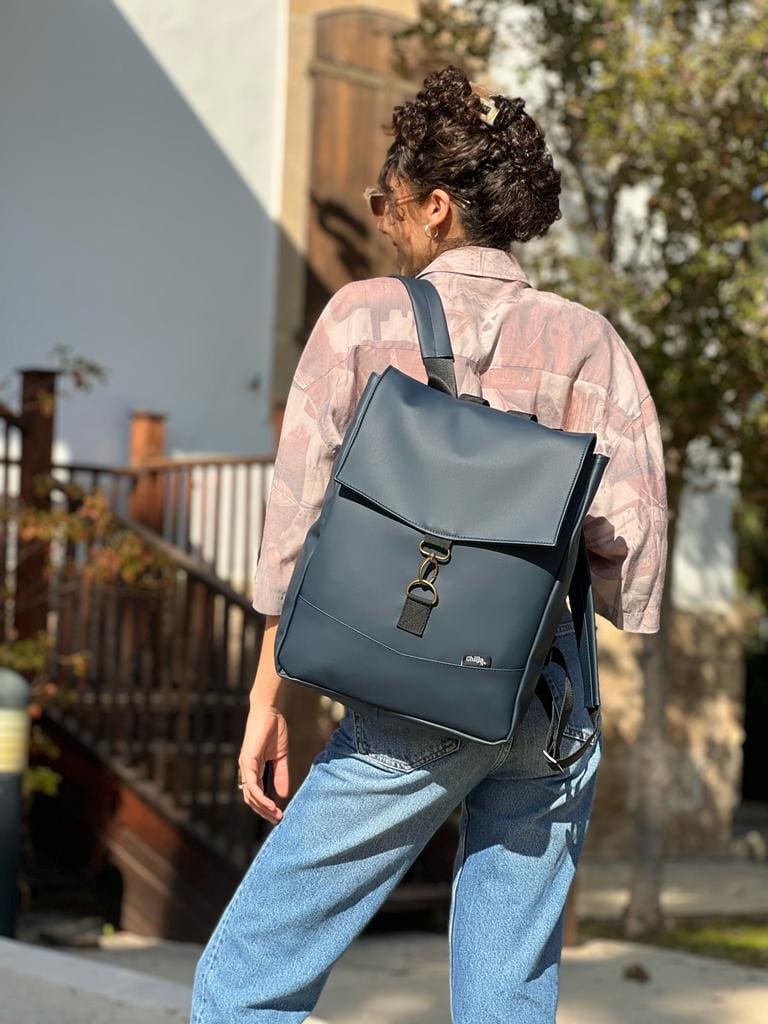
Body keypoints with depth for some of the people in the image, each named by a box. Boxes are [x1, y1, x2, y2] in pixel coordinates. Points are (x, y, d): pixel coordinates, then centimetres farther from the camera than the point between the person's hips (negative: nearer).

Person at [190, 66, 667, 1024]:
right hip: (553, 700, 4)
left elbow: (300, 516, -2)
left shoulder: (365, 316, 0)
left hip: (413, 701, -3)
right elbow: (632, 524, -2)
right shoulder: (584, 337, 5)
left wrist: (267, 696, 4)